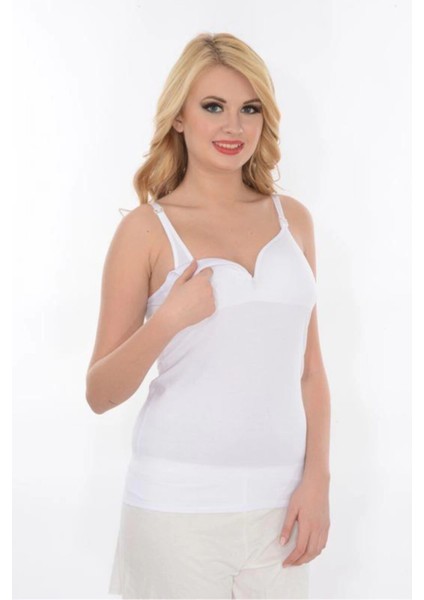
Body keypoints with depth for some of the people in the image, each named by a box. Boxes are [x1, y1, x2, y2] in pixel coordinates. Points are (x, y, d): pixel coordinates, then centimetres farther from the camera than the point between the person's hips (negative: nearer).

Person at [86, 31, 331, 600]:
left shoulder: (293, 219, 7)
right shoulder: (147, 229, -4)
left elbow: (309, 366, 10)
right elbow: (100, 394, -4)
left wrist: (317, 479, 2)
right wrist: (168, 320, -18)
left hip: (278, 504, 3)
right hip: (181, 504, -3)